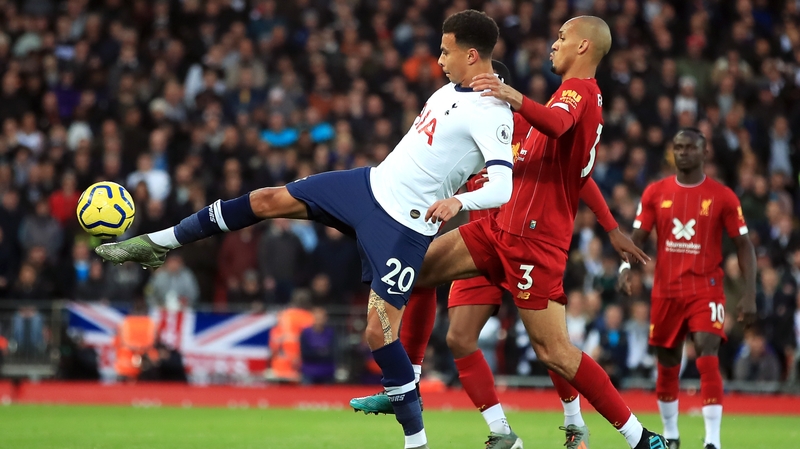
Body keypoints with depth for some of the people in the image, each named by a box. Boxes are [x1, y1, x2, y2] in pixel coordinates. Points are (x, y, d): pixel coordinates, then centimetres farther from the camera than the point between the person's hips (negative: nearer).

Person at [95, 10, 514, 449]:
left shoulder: (490, 114, -21)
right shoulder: (452, 89, 7)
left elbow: (504, 187, -33)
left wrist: (457, 201, -48)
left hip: (404, 227, -9)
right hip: (371, 183, 9)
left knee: (379, 330, -14)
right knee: (266, 200, 6)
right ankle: (157, 244, 19)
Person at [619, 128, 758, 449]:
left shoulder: (722, 197, -2)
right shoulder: (655, 193, 4)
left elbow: (744, 245, 0)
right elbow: (638, 237, 4)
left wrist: (749, 294, -9)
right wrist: (626, 267, -17)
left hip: (705, 291, -3)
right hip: (666, 292, 3)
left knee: (708, 360, -18)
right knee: (667, 366, 11)